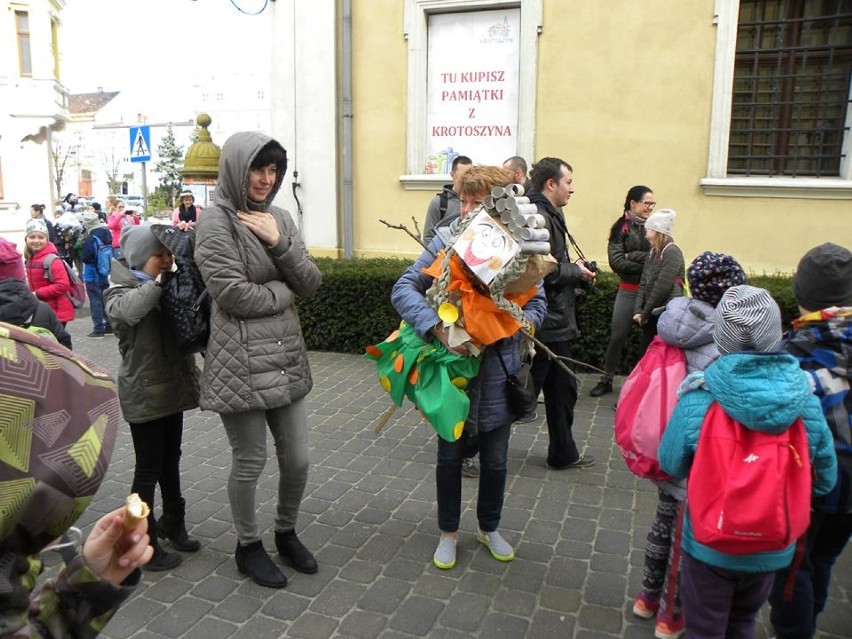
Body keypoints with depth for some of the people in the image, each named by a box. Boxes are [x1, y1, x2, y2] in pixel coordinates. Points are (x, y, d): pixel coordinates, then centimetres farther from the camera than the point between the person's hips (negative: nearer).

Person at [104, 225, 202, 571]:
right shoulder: (119, 291, -10)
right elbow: (129, 310, -34)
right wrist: (157, 282, -25)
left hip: (173, 386, 6)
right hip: (143, 393, -6)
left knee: (170, 461, 18)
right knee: (149, 468, 1)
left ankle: (173, 524, 34)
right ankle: (145, 542, 14)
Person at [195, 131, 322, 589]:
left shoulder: (278, 218, 11)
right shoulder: (216, 220, -8)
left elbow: (311, 284, 3)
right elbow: (233, 295, -17)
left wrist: (278, 242, -10)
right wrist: (284, 292, -4)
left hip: (286, 357, 6)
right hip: (241, 362, -6)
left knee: (297, 459, 12)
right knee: (250, 462, 8)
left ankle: (286, 533, 38)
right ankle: (248, 546, 32)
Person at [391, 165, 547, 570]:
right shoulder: (447, 241, -11)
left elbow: (537, 305, -1)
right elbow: (404, 289, -14)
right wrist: (439, 328, -29)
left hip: (498, 371, 2)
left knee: (495, 460, 16)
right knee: (450, 456, 14)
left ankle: (489, 528, 41)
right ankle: (448, 532, 36)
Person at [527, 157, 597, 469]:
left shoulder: (548, 215, 15)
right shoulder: (538, 218, -19)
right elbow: (545, 272, -27)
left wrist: (577, 272, 3)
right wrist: (577, 272, -12)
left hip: (555, 323, 11)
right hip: (544, 324, -11)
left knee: (562, 388, 19)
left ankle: (563, 453, 35)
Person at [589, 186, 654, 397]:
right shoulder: (621, 228, -1)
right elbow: (617, 262, -10)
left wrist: (632, 256, -14)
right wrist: (647, 263, -12)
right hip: (628, 290, 0)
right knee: (617, 336, 6)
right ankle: (606, 380, 21)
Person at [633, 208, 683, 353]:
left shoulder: (671, 251, -11)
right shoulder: (653, 252, 15)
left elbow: (662, 287, -18)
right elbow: (644, 284, 11)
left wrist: (645, 313, -12)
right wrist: (637, 310, -1)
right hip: (653, 314, 8)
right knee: (644, 352, 9)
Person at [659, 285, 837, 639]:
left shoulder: (698, 399, -24)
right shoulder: (806, 399, -16)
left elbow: (670, 464, -10)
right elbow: (825, 479, -3)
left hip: (708, 545, -2)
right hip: (772, 549, 3)